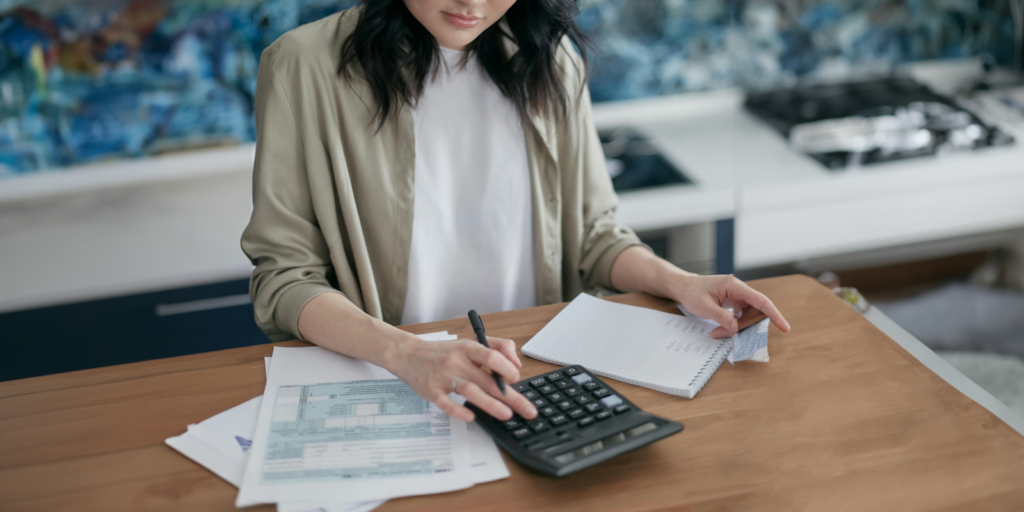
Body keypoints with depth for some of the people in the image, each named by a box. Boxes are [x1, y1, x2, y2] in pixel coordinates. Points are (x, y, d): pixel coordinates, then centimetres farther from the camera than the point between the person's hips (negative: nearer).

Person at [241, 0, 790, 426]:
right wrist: (406, 354, -28)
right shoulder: (307, 66, -9)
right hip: (383, 383, -4)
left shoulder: (548, 59, 5)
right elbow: (284, 280, -11)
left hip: (537, 375, 5)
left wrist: (680, 283, -7)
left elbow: (591, 234, 13)